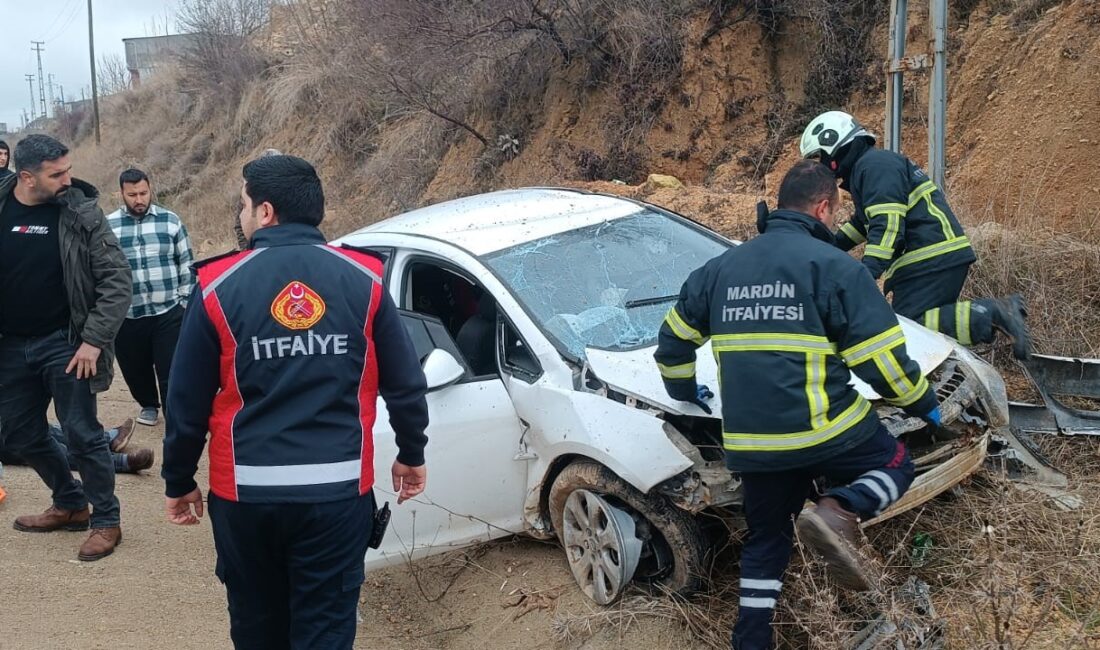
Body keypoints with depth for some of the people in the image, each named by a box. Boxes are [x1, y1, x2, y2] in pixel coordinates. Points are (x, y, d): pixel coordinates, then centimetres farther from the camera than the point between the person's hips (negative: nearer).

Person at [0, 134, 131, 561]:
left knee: (82, 433, -2)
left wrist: (94, 340, -16)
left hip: (64, 343, -4)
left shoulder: (81, 212, -10)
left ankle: (106, 521, 14)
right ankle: (71, 504, 34)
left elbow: (117, 280, -11)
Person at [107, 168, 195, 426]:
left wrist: (187, 302, 2)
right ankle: (148, 404, 41)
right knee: (135, 368, 16)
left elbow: (186, 264, 5)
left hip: (168, 312, -1)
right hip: (126, 315, 2)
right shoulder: (107, 225, 0)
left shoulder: (170, 220, 0)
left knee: (171, 370, -3)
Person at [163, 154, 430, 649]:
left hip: (245, 490, 0)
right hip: (338, 489, 0)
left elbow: (187, 400, 0)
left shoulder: (219, 286, -4)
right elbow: (405, 382, 2)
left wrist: (178, 482, 14)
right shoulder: (363, 279, -1)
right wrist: (412, 454, 19)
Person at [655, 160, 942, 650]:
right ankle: (838, 513, -10)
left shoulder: (722, 267, 12)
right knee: (894, 464, 20)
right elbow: (881, 357, -7)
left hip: (750, 442, 5)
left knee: (765, 540, 21)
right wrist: (923, 402, 10)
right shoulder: (833, 265, -5)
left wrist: (684, 391, 38)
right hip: (824, 429, -5)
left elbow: (673, 338, 21)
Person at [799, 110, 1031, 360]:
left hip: (933, 259, -11)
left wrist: (865, 275, -29)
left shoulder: (874, 165, -10)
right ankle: (993, 312, 5)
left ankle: (990, 314, -21)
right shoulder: (865, 166, 24)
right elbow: (862, 222, 37)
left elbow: (886, 225, -22)